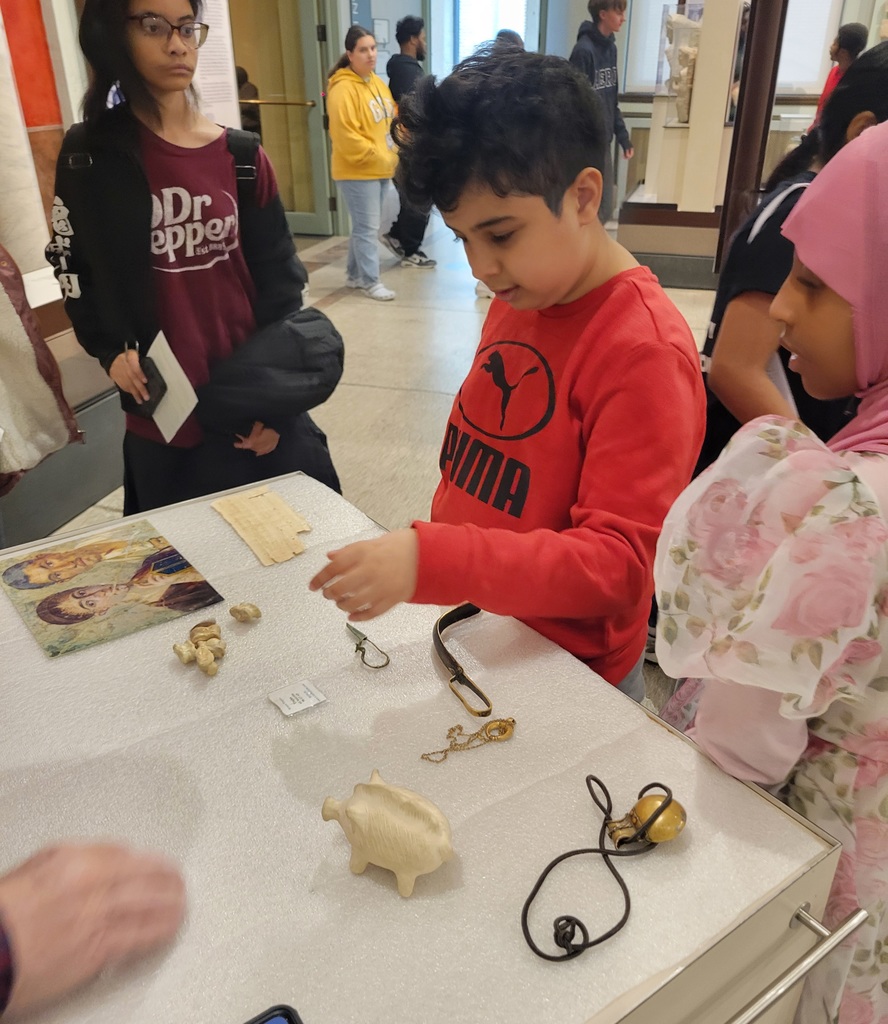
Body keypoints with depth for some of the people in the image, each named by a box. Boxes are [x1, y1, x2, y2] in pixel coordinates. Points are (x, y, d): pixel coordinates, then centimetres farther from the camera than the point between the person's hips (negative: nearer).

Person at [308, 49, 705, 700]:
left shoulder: (645, 352, -24)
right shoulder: (516, 297, 0)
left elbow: (619, 562, -27)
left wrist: (433, 562, -36)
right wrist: (428, 555, 6)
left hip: (568, 675, -6)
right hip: (468, 635, 7)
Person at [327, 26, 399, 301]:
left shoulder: (377, 82, 12)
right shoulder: (343, 89, -15)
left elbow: (392, 119, 20)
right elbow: (345, 136, -21)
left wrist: (393, 154, 7)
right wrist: (376, 157, -17)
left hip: (383, 169, 8)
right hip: (358, 171, -8)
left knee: (366, 226, 15)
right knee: (367, 227, -4)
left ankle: (354, 274, 27)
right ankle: (370, 282, 4)